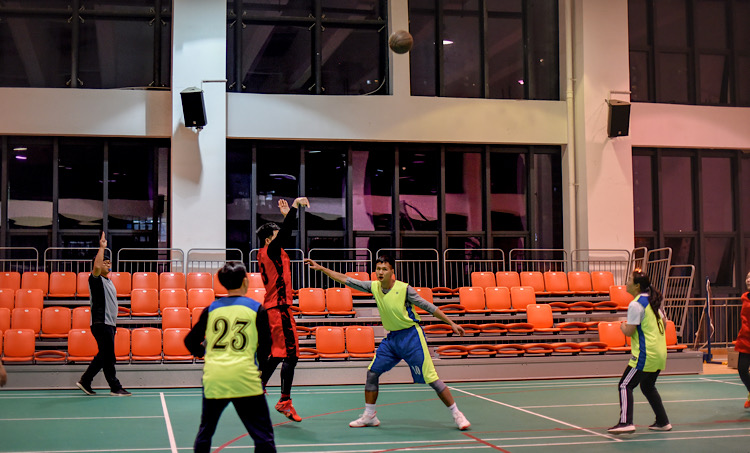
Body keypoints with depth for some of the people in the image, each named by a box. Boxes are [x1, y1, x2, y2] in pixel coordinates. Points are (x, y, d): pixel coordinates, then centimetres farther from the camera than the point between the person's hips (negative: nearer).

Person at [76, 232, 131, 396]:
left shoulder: (108, 281, 21)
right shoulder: (95, 280, -7)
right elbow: (96, 267, -30)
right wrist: (102, 248, -23)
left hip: (109, 324, 9)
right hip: (101, 323, -9)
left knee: (104, 356, 12)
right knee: (108, 357, -5)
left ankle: (85, 381, 20)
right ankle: (115, 388, -1)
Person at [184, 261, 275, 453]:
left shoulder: (211, 309, 8)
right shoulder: (257, 309, 2)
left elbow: (191, 342, 10)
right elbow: (265, 346, 2)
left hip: (213, 379, 3)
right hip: (245, 379, -3)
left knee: (205, 432, 19)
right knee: (263, 436, 0)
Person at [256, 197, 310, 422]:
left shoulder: (267, 253, 15)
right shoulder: (271, 251, -10)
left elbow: (285, 234, 31)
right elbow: (285, 232, -24)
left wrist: (287, 214, 26)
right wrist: (294, 206, -24)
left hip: (273, 308, 10)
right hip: (279, 308, -10)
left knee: (278, 353, 17)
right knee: (290, 354, -10)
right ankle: (285, 401, -9)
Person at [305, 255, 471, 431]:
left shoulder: (404, 289, -15)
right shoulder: (374, 287, 0)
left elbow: (429, 307, -8)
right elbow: (346, 280, 5)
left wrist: (451, 323, -7)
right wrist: (321, 268, 3)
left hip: (411, 335, -6)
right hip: (392, 337, 6)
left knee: (431, 378, -9)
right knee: (372, 372, 3)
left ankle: (457, 414, 3)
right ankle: (369, 416, 17)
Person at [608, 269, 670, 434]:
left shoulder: (636, 305, -15)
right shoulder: (654, 300, 11)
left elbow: (629, 332, -15)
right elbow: (664, 322, 22)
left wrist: (623, 326, 6)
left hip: (645, 355, -9)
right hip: (660, 353, 9)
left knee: (625, 386, -8)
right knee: (648, 387, 22)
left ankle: (626, 422, -19)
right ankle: (663, 422, 24)